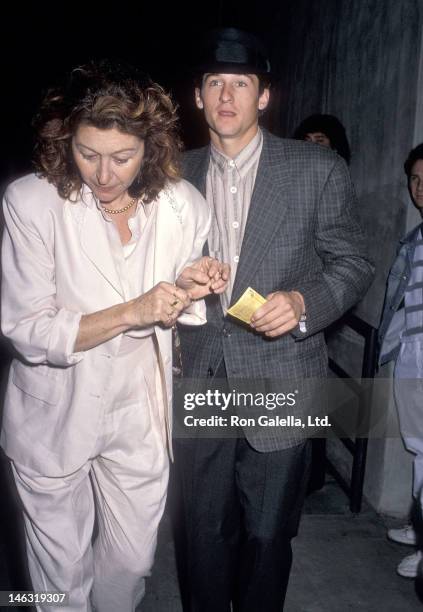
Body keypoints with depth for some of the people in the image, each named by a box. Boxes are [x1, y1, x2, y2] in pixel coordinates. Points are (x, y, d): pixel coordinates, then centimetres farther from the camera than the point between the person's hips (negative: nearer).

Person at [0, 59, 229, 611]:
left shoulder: (183, 204, -9)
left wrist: (188, 287, -19)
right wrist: (132, 312, -29)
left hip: (138, 415, 3)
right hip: (54, 418, -2)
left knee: (132, 562, 20)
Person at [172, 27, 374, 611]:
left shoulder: (319, 169, -2)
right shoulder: (179, 175, 8)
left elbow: (353, 263, 1)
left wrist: (304, 302, -16)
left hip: (279, 385, -2)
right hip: (198, 383, 3)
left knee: (266, 534, 10)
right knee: (203, 531, 13)